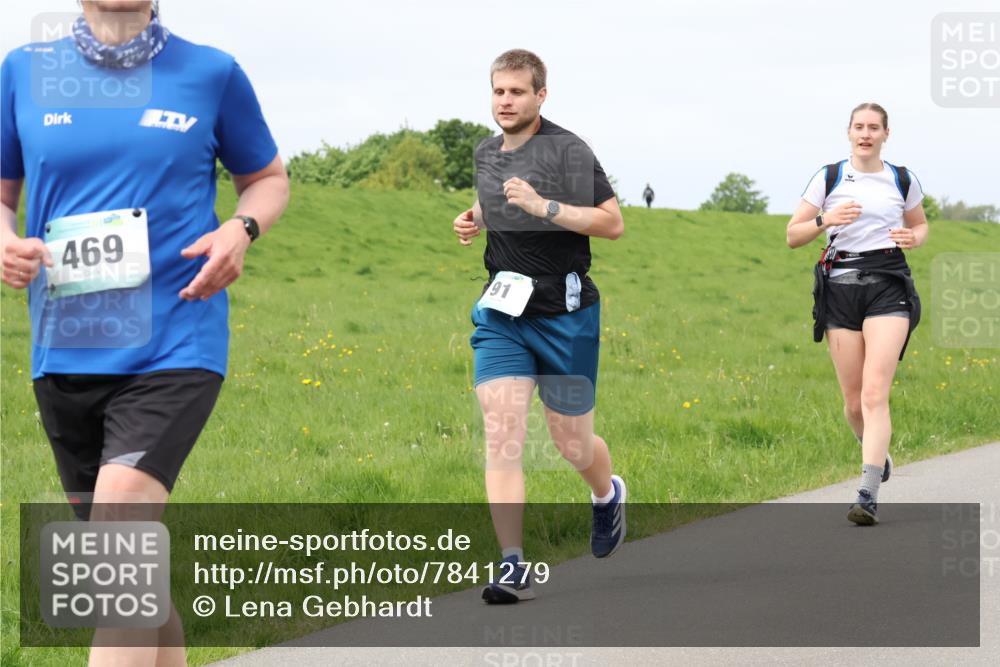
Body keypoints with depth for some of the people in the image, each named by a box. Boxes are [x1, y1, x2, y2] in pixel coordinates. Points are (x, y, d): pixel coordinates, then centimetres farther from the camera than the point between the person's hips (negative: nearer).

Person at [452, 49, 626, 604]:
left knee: (572, 444, 7)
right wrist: (474, 220, 10)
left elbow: (612, 223, -15)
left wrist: (542, 206, -24)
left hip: (564, 316, -5)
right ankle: (513, 566, -13)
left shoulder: (566, 150, -10)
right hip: (502, 314, 5)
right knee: (501, 437, -12)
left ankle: (608, 495, 43)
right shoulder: (486, 154, 11)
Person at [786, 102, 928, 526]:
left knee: (874, 393, -16)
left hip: (888, 286, -1)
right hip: (840, 286, 1)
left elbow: (920, 225, 25)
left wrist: (913, 238, 1)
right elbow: (793, 236, 5)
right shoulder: (829, 177, 5)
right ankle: (877, 454, 36)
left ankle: (868, 495, -20)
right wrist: (826, 220, -14)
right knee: (853, 400, 3)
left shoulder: (902, 180, 8)